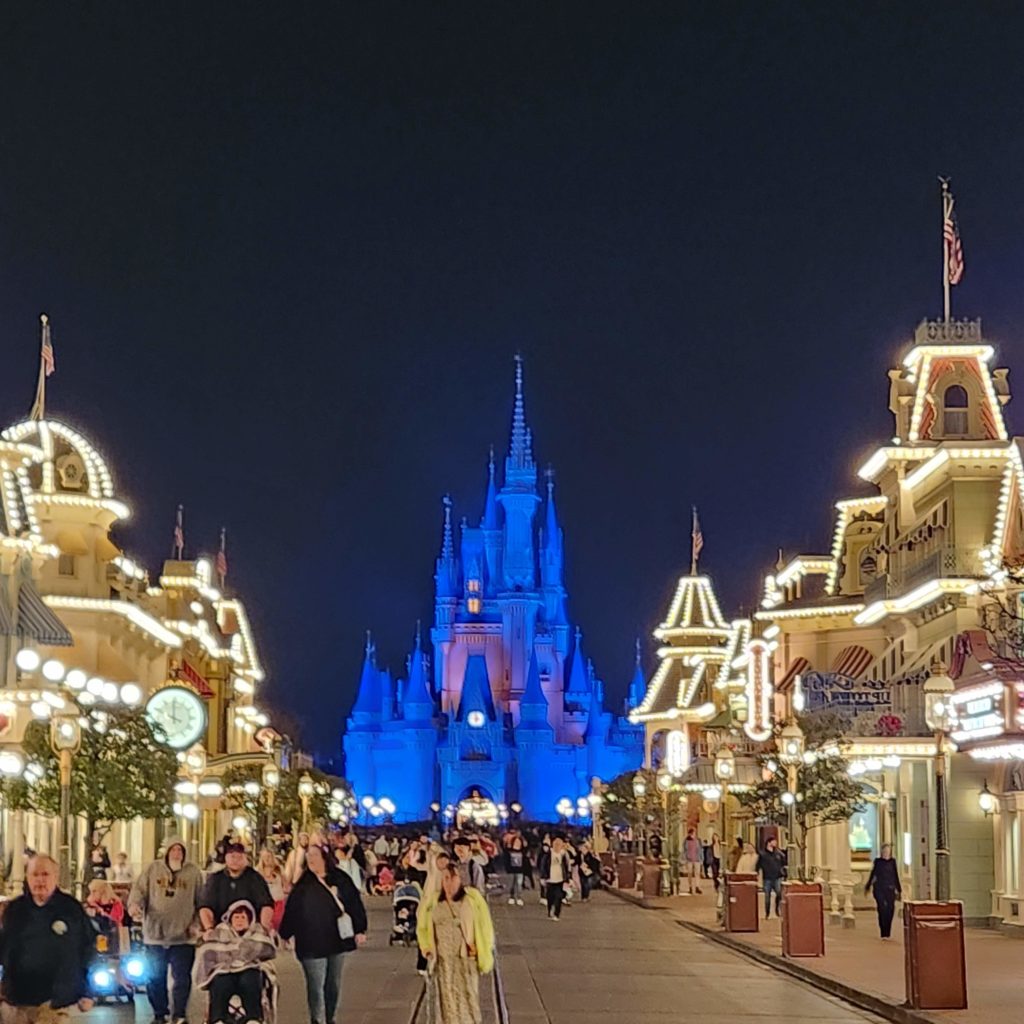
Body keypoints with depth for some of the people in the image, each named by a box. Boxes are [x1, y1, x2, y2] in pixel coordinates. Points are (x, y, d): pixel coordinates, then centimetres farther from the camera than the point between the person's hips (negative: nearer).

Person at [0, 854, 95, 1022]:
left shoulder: (72, 909, 0)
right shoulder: (14, 909, 6)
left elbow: (87, 951, 3)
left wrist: (87, 994, 1)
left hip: (57, 1004, -2)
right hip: (16, 1003, 2)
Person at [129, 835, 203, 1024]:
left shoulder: (193, 872, 5)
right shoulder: (153, 869, 5)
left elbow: (201, 902, 7)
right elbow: (139, 890, 0)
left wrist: (197, 923, -3)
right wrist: (135, 905, -21)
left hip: (183, 937, -1)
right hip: (155, 934, 1)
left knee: (182, 979, 1)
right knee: (155, 978, 9)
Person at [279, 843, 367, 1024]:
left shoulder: (340, 879, 0)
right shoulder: (303, 884, -2)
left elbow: (355, 904, 3)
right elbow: (291, 910, -3)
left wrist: (359, 930, 0)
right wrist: (284, 934, -5)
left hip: (337, 940, 3)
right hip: (311, 944, -3)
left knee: (334, 984, 14)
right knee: (316, 986, -4)